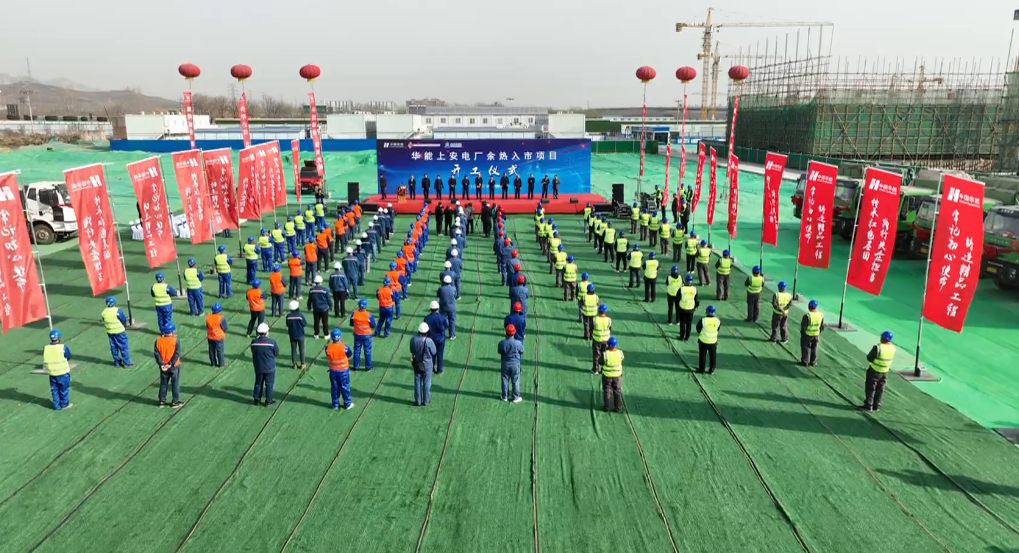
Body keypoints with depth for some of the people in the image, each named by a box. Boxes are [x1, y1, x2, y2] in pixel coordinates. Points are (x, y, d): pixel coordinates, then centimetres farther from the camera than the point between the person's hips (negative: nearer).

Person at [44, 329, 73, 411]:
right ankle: (65, 404, 28)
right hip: (63, 373, -3)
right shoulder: (63, 348, -17)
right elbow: (68, 358, -5)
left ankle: (57, 406, 26)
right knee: (64, 389, 15)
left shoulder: (45, 348, -6)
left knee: (55, 390, 18)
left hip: (52, 374, 3)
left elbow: (45, 360, 3)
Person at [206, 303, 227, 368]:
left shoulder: (208, 318, -4)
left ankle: (213, 363, 27)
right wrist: (224, 333, 6)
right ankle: (221, 364, 15)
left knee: (212, 350, 16)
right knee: (220, 351, 7)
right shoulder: (221, 318, -19)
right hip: (219, 337, -4)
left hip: (210, 337, 4)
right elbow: (224, 329, -14)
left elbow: (207, 327, 4)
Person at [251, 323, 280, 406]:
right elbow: (277, 353, -8)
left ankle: (256, 398, 29)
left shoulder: (254, 342, -10)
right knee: (269, 384, 11)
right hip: (270, 367, -3)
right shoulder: (272, 342, -19)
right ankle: (268, 400, 18)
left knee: (258, 383, 20)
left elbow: (253, 352, 3)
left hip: (258, 367, 3)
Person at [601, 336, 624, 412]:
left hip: (607, 375, -2)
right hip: (618, 375, 2)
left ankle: (607, 407, 25)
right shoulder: (620, 353, -20)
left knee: (607, 391, 16)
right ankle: (618, 408, 25)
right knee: (618, 391, 18)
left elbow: (601, 362, -11)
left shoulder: (605, 354, -27)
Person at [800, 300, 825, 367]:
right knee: (814, 349, 17)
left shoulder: (807, 315, -25)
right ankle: (813, 362, 24)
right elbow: (822, 327, 2)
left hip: (807, 335, -4)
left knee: (806, 348, 10)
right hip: (816, 335, 4)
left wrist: (802, 331, -1)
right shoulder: (821, 315, -8)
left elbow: (803, 326, -20)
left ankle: (805, 362, 14)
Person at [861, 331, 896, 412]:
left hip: (874, 371, -5)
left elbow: (869, 358, -18)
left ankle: (868, 405, 9)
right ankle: (876, 406, 24)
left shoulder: (878, 348, -27)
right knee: (880, 389, 17)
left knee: (870, 388, 7)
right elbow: (891, 359, 4)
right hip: (885, 372, 6)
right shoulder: (893, 348, -8)